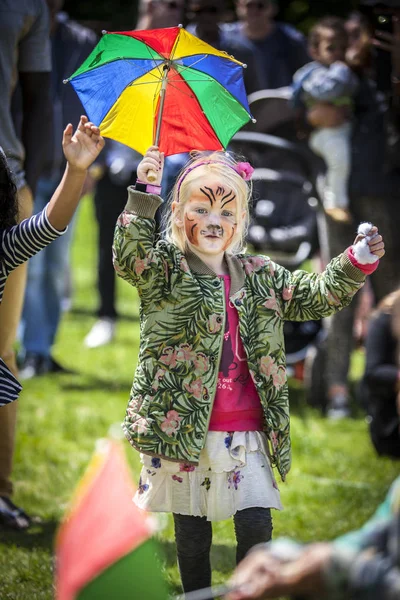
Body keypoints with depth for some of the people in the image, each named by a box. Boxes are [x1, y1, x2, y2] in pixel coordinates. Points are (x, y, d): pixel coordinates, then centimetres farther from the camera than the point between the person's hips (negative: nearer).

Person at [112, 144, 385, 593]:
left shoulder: (260, 276, 10)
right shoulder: (165, 270, -2)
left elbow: (317, 296, 12)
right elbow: (129, 257, -22)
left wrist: (356, 264, -7)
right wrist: (144, 196, -35)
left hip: (246, 431, 3)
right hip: (182, 428, -2)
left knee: (257, 527, -4)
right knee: (192, 532, 8)